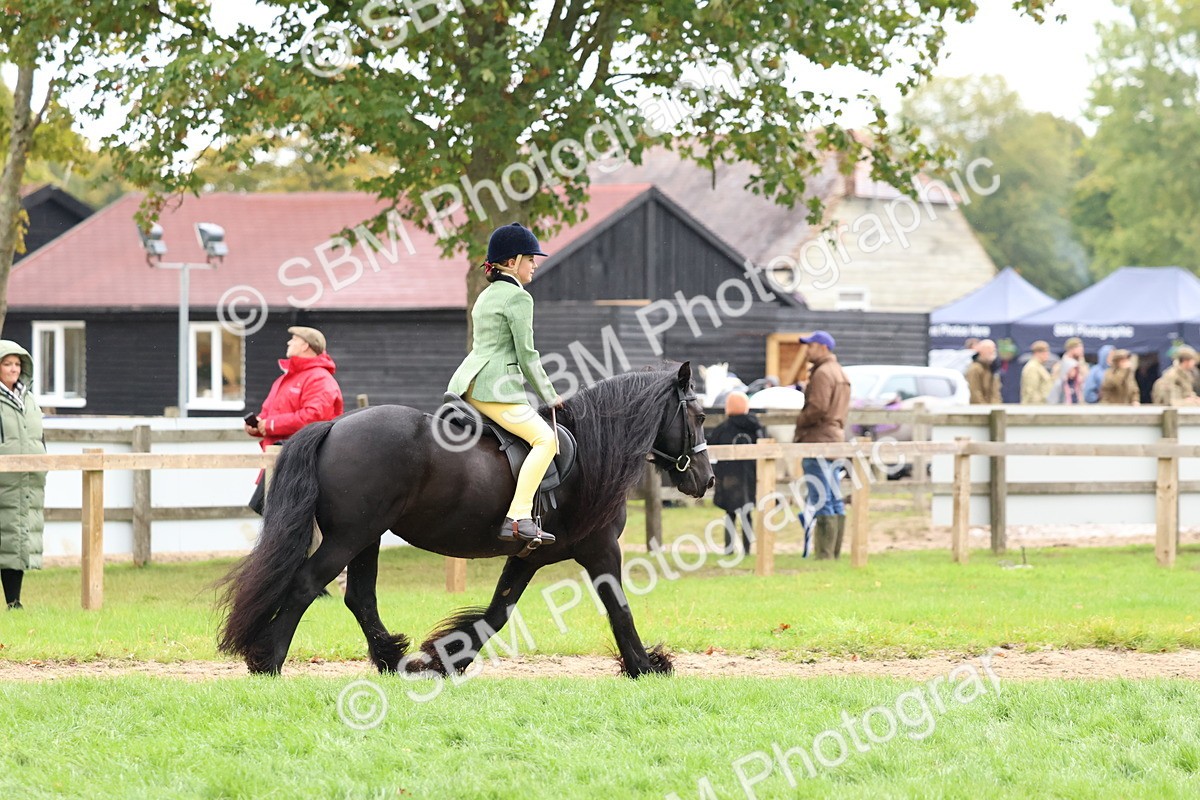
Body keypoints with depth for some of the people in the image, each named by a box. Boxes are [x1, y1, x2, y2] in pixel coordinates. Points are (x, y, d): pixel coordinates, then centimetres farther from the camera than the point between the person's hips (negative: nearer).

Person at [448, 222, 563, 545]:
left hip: (465, 384, 10)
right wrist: (549, 395, 1)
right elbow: (526, 355, -10)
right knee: (545, 438, -19)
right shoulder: (519, 297, -7)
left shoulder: (486, 296, 21)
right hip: (494, 387, -10)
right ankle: (518, 517, -32)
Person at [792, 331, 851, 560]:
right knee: (835, 500, 10)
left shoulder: (822, 373, -12)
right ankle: (835, 554, 12)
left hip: (818, 440, -10)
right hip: (835, 436, 10)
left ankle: (824, 554, -12)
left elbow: (818, 408, -20)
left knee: (820, 500, -10)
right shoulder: (840, 372, 20)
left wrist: (800, 421, -5)